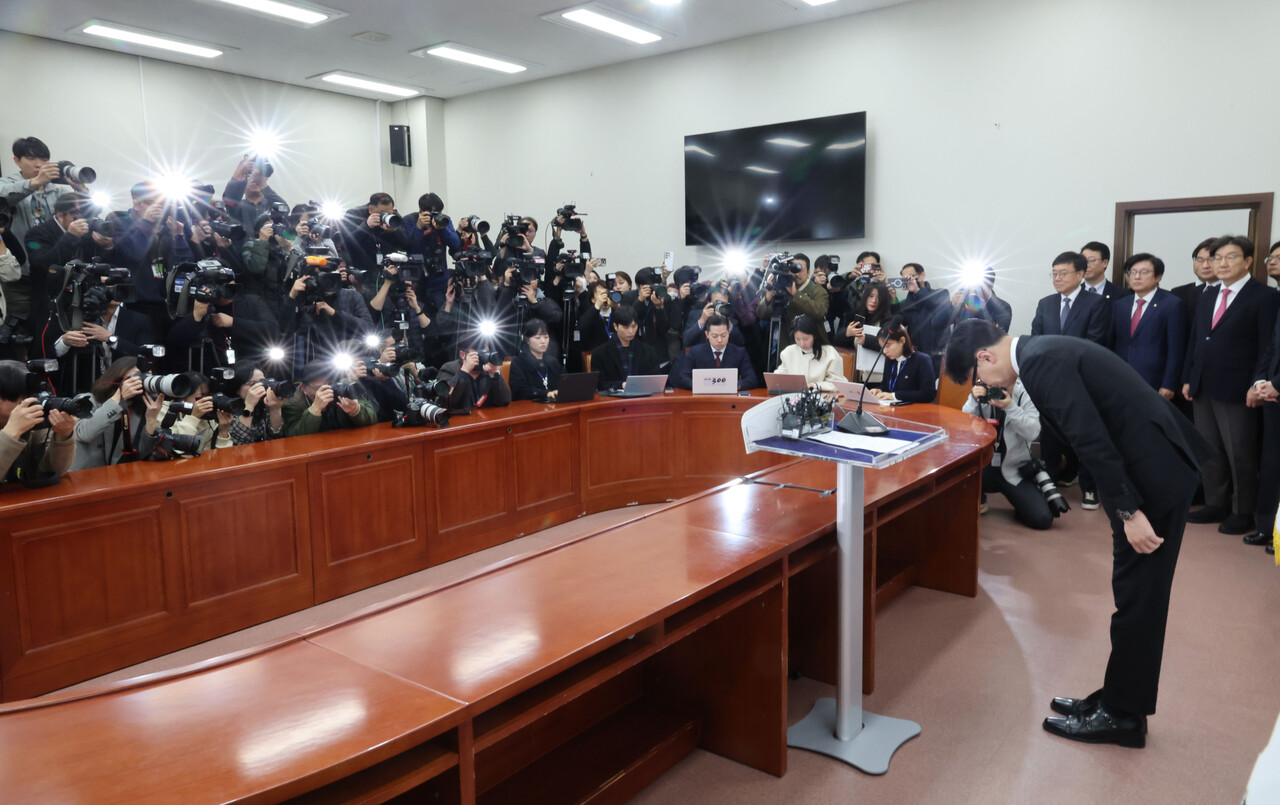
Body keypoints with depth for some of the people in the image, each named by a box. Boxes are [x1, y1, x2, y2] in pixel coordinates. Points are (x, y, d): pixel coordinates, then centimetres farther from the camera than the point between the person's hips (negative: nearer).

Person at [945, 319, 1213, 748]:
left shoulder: (1042, 362, -20)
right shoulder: (1044, 353, 11)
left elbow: (1093, 441, -25)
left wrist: (1129, 512, -21)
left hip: (1154, 472, -10)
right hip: (1154, 463, 10)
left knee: (1137, 595, 2)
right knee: (1136, 594, 17)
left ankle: (1121, 715, 16)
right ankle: (1119, 700, 29)